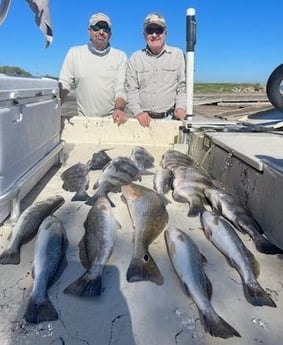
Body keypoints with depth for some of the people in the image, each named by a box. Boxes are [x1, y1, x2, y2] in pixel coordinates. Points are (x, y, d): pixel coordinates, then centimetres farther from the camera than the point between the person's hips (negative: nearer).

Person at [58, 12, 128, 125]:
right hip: (84, 120, 0)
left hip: (112, 119, 0)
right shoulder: (74, 53, 5)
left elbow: (121, 89, -1)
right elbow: (64, 86, 4)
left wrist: (119, 109, -21)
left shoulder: (120, 56, 4)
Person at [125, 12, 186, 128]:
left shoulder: (178, 54, 8)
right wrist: (138, 112, -10)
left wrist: (180, 106, -9)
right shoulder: (135, 58, 8)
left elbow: (183, 86, 7)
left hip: (170, 118, 0)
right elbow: (131, 90, 4)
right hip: (144, 119, 1)